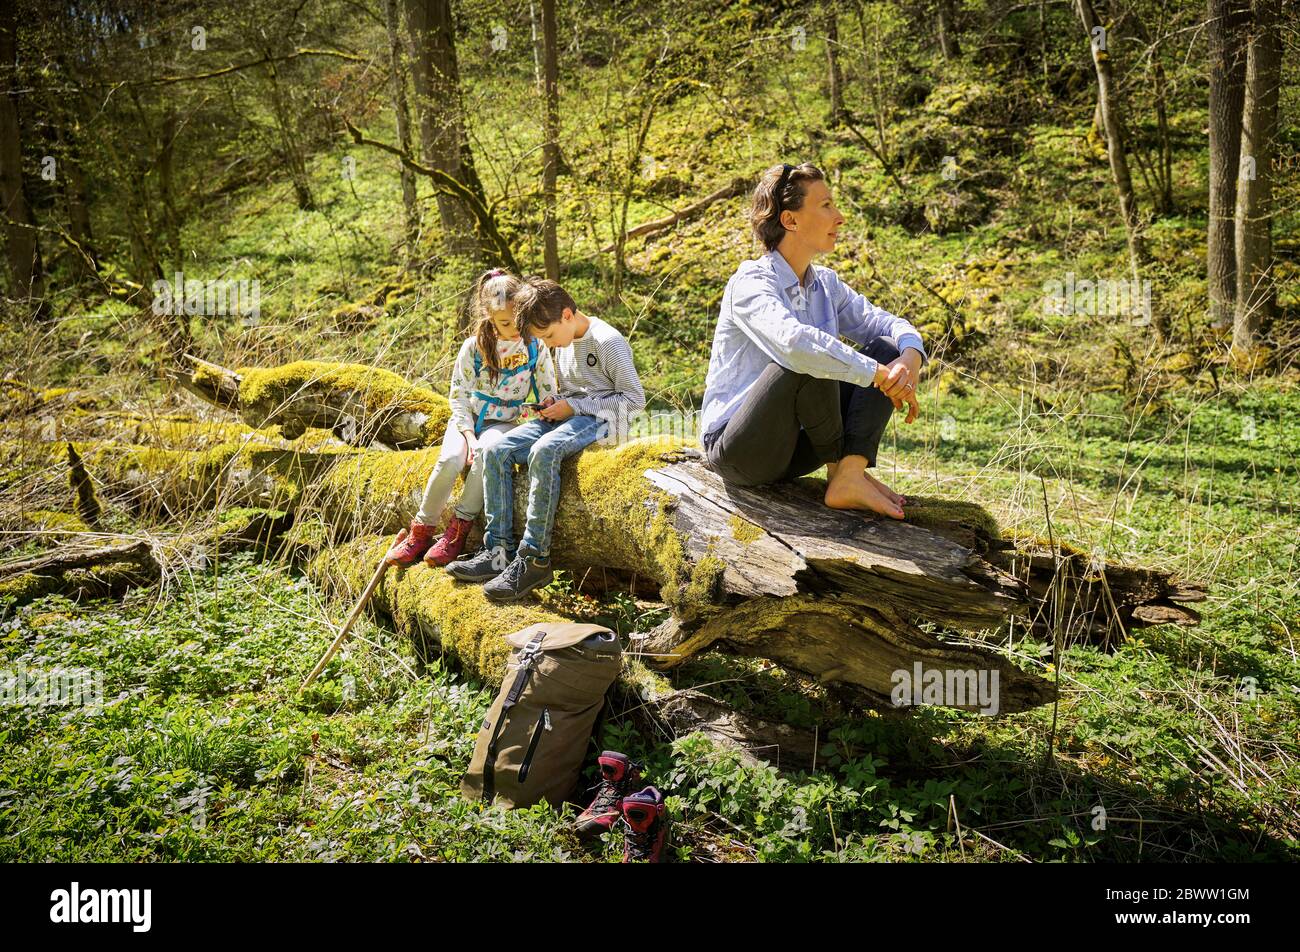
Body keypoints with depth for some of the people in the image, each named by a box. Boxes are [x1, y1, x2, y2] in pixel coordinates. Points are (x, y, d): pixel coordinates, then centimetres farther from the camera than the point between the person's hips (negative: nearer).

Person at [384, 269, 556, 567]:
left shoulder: (535, 345, -4)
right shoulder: (474, 346, -5)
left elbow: (548, 394, 3)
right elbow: (458, 396, -2)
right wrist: (468, 434, -15)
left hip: (504, 422, 0)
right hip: (468, 418, 1)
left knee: (485, 453, -36)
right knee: (450, 460, -31)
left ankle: (458, 530, -24)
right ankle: (421, 531, -13)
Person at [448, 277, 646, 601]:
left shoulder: (608, 342, -12)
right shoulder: (564, 343, 14)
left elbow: (634, 399, -13)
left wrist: (574, 407, -15)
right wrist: (555, 404, 3)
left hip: (597, 418, -9)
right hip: (567, 415, 9)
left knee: (543, 451, -37)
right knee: (497, 451, -13)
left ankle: (534, 559, -34)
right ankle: (498, 550, -16)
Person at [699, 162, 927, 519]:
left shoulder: (825, 284, 9)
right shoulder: (751, 281, -16)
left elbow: (886, 322, 5)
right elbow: (792, 341, -35)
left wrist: (911, 357, -19)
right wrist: (879, 376, -30)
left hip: (793, 447, 8)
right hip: (737, 448, -7)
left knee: (885, 350, -4)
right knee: (810, 361, -32)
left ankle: (850, 478, -19)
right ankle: (838, 468, -10)